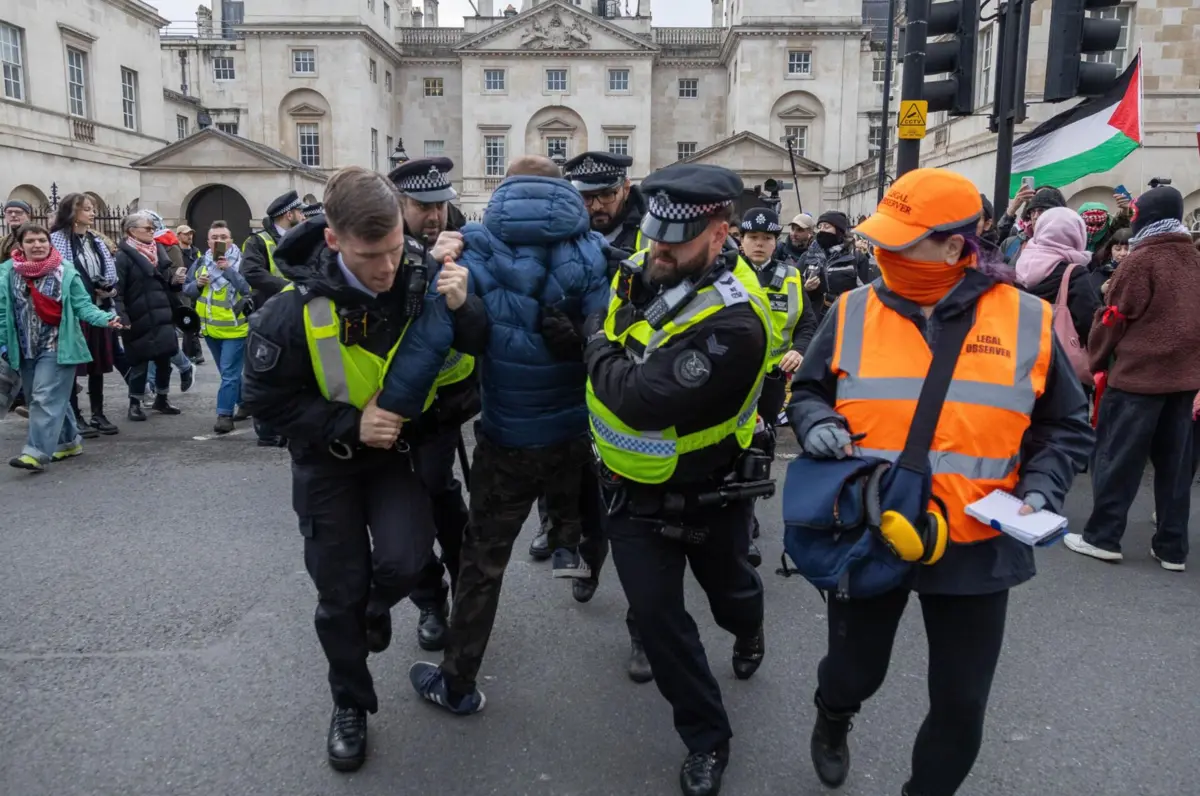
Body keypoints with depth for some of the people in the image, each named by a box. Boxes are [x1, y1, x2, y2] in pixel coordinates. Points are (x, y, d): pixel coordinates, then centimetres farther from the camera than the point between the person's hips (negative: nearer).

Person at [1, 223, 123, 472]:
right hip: (25, 349, 5)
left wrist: (105, 318, -24)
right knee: (49, 398, 14)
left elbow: (82, 305, -6)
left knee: (46, 398, -10)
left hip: (57, 347, -5)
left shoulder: (65, 272, -7)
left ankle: (37, 452, -10)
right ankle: (69, 441, 28)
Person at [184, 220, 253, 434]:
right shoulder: (200, 263, 7)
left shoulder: (240, 262, -10)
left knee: (229, 373, -6)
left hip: (234, 327, -6)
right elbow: (186, 290, 12)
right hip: (210, 328, 6)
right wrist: (197, 284, -9)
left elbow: (249, 289, -22)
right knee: (231, 371, 18)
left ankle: (225, 414, -3)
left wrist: (229, 270, -26)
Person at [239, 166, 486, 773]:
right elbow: (266, 399, -13)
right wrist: (348, 425, -22)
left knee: (404, 561, -16)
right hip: (328, 460, -1)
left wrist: (460, 308, -27)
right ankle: (350, 704, 32)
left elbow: (476, 349, -4)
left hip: (398, 446, 1)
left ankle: (378, 605, 23)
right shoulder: (294, 309, -23)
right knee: (339, 593, 7)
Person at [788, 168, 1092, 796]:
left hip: (976, 546, 0)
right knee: (854, 672, 17)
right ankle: (832, 721, 54)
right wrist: (815, 423, -16)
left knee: (961, 703, 13)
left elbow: (1066, 427, 5)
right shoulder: (852, 312, -5)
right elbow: (808, 390, 6)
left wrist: (1040, 491, -11)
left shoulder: (1028, 321, -6)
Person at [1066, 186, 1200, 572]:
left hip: (1137, 373, -6)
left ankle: (1102, 537, 5)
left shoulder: (1141, 259, -9)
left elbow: (1115, 317, -7)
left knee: (1119, 457, 1)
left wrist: (1095, 359, 5)